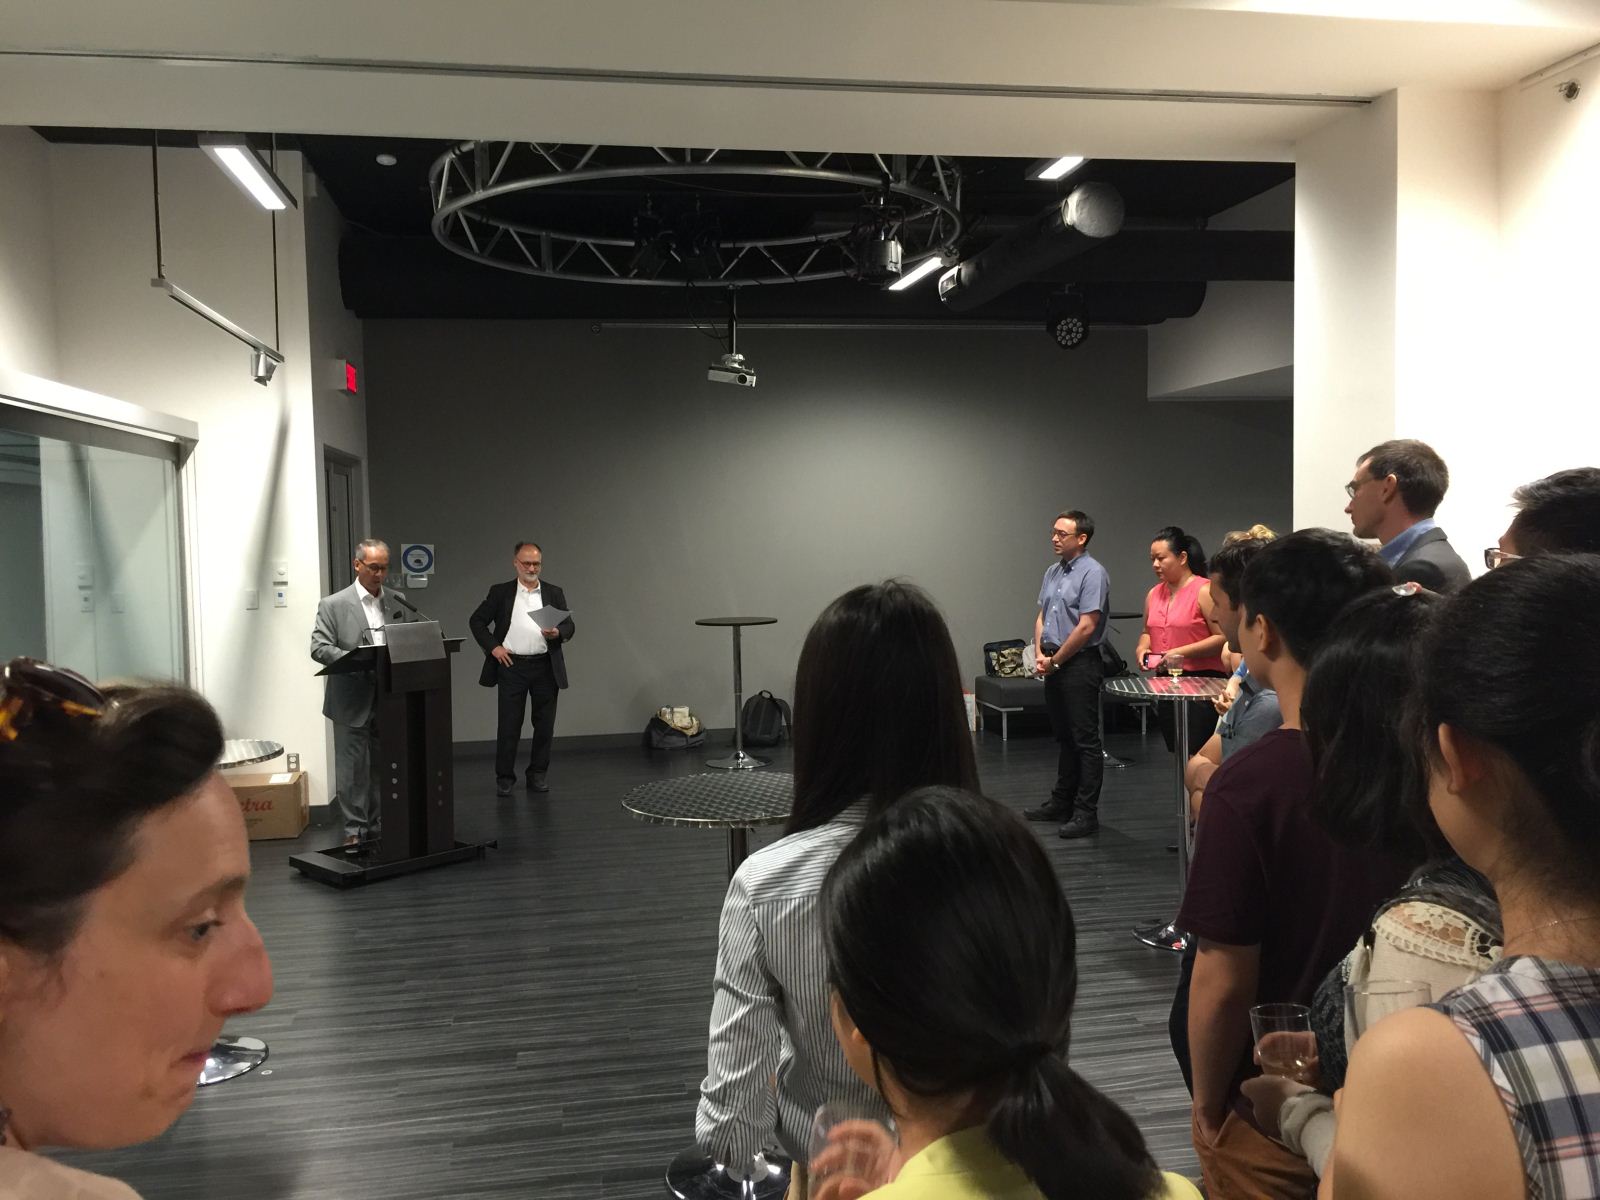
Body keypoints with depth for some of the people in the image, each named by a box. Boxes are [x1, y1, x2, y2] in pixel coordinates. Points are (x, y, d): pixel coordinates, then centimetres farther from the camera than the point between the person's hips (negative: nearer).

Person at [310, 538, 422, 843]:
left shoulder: (400, 603, 9)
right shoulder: (333, 605, -2)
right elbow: (319, 647, -8)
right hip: (353, 701, -4)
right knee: (352, 768, 0)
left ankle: (380, 824, 21)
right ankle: (355, 829, 9)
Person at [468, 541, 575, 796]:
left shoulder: (554, 593, 9)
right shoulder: (500, 592, 5)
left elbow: (570, 626, 5)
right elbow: (477, 621, 7)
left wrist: (558, 632, -17)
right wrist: (492, 646, -5)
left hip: (546, 667, 2)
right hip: (511, 665, -1)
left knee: (544, 724, 7)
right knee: (508, 724, 1)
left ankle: (538, 774, 19)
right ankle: (504, 777, 12)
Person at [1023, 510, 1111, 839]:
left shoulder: (1092, 573, -13)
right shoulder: (1053, 572, 14)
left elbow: (1086, 627, -18)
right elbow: (1042, 617, 17)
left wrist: (1055, 661, -11)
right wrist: (1039, 654, 1)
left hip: (1080, 664, -8)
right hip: (1054, 665, 8)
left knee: (1085, 740, -4)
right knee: (1064, 738, 16)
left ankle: (1086, 813, 0)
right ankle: (1062, 803, 25)